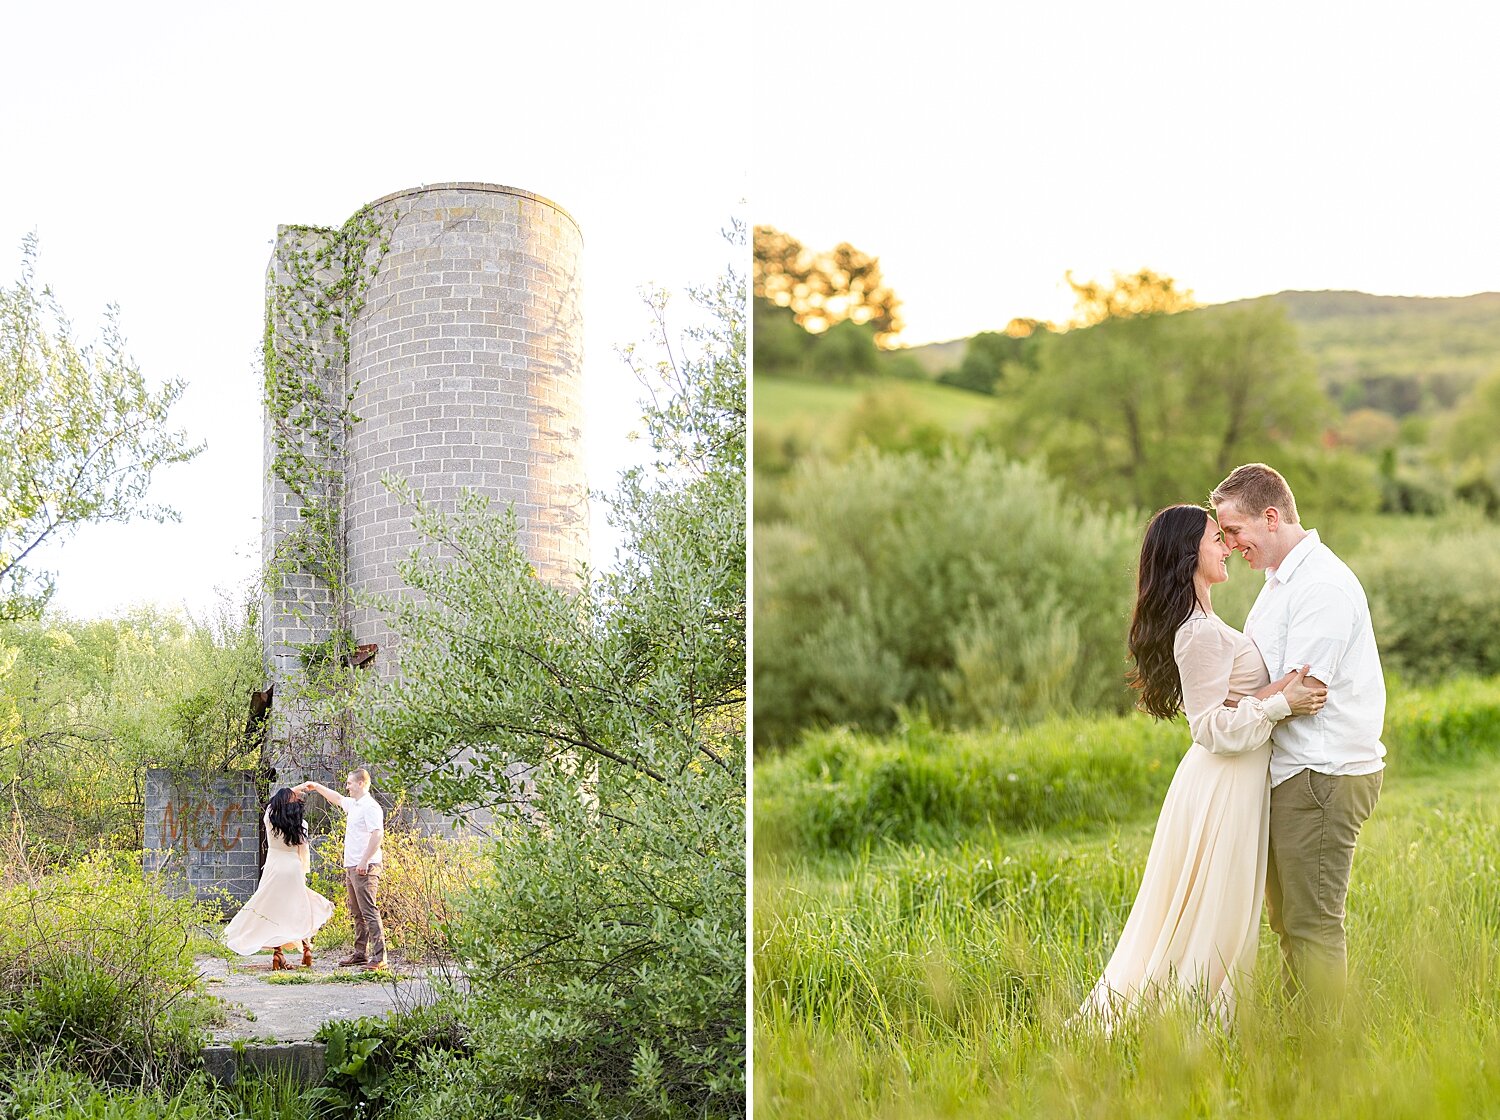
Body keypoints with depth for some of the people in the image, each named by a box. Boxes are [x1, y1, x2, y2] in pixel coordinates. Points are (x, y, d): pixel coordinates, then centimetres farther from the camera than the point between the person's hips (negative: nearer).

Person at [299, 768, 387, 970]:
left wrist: (364, 861, -24)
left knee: (369, 912, -13)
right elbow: (337, 798, 37)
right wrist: (317, 787, 37)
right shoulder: (353, 804, 17)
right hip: (351, 867, 10)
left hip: (365, 868, -10)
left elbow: (377, 834, -22)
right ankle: (360, 953, 20)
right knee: (357, 913, 14)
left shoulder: (370, 806, -13)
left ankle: (379, 957, -14)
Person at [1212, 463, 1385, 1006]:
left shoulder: (1322, 585, -16)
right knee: (1285, 919, 15)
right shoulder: (1281, 582, 17)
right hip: (1291, 773, 10)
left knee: (1313, 925, -5)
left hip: (1322, 777, -10)